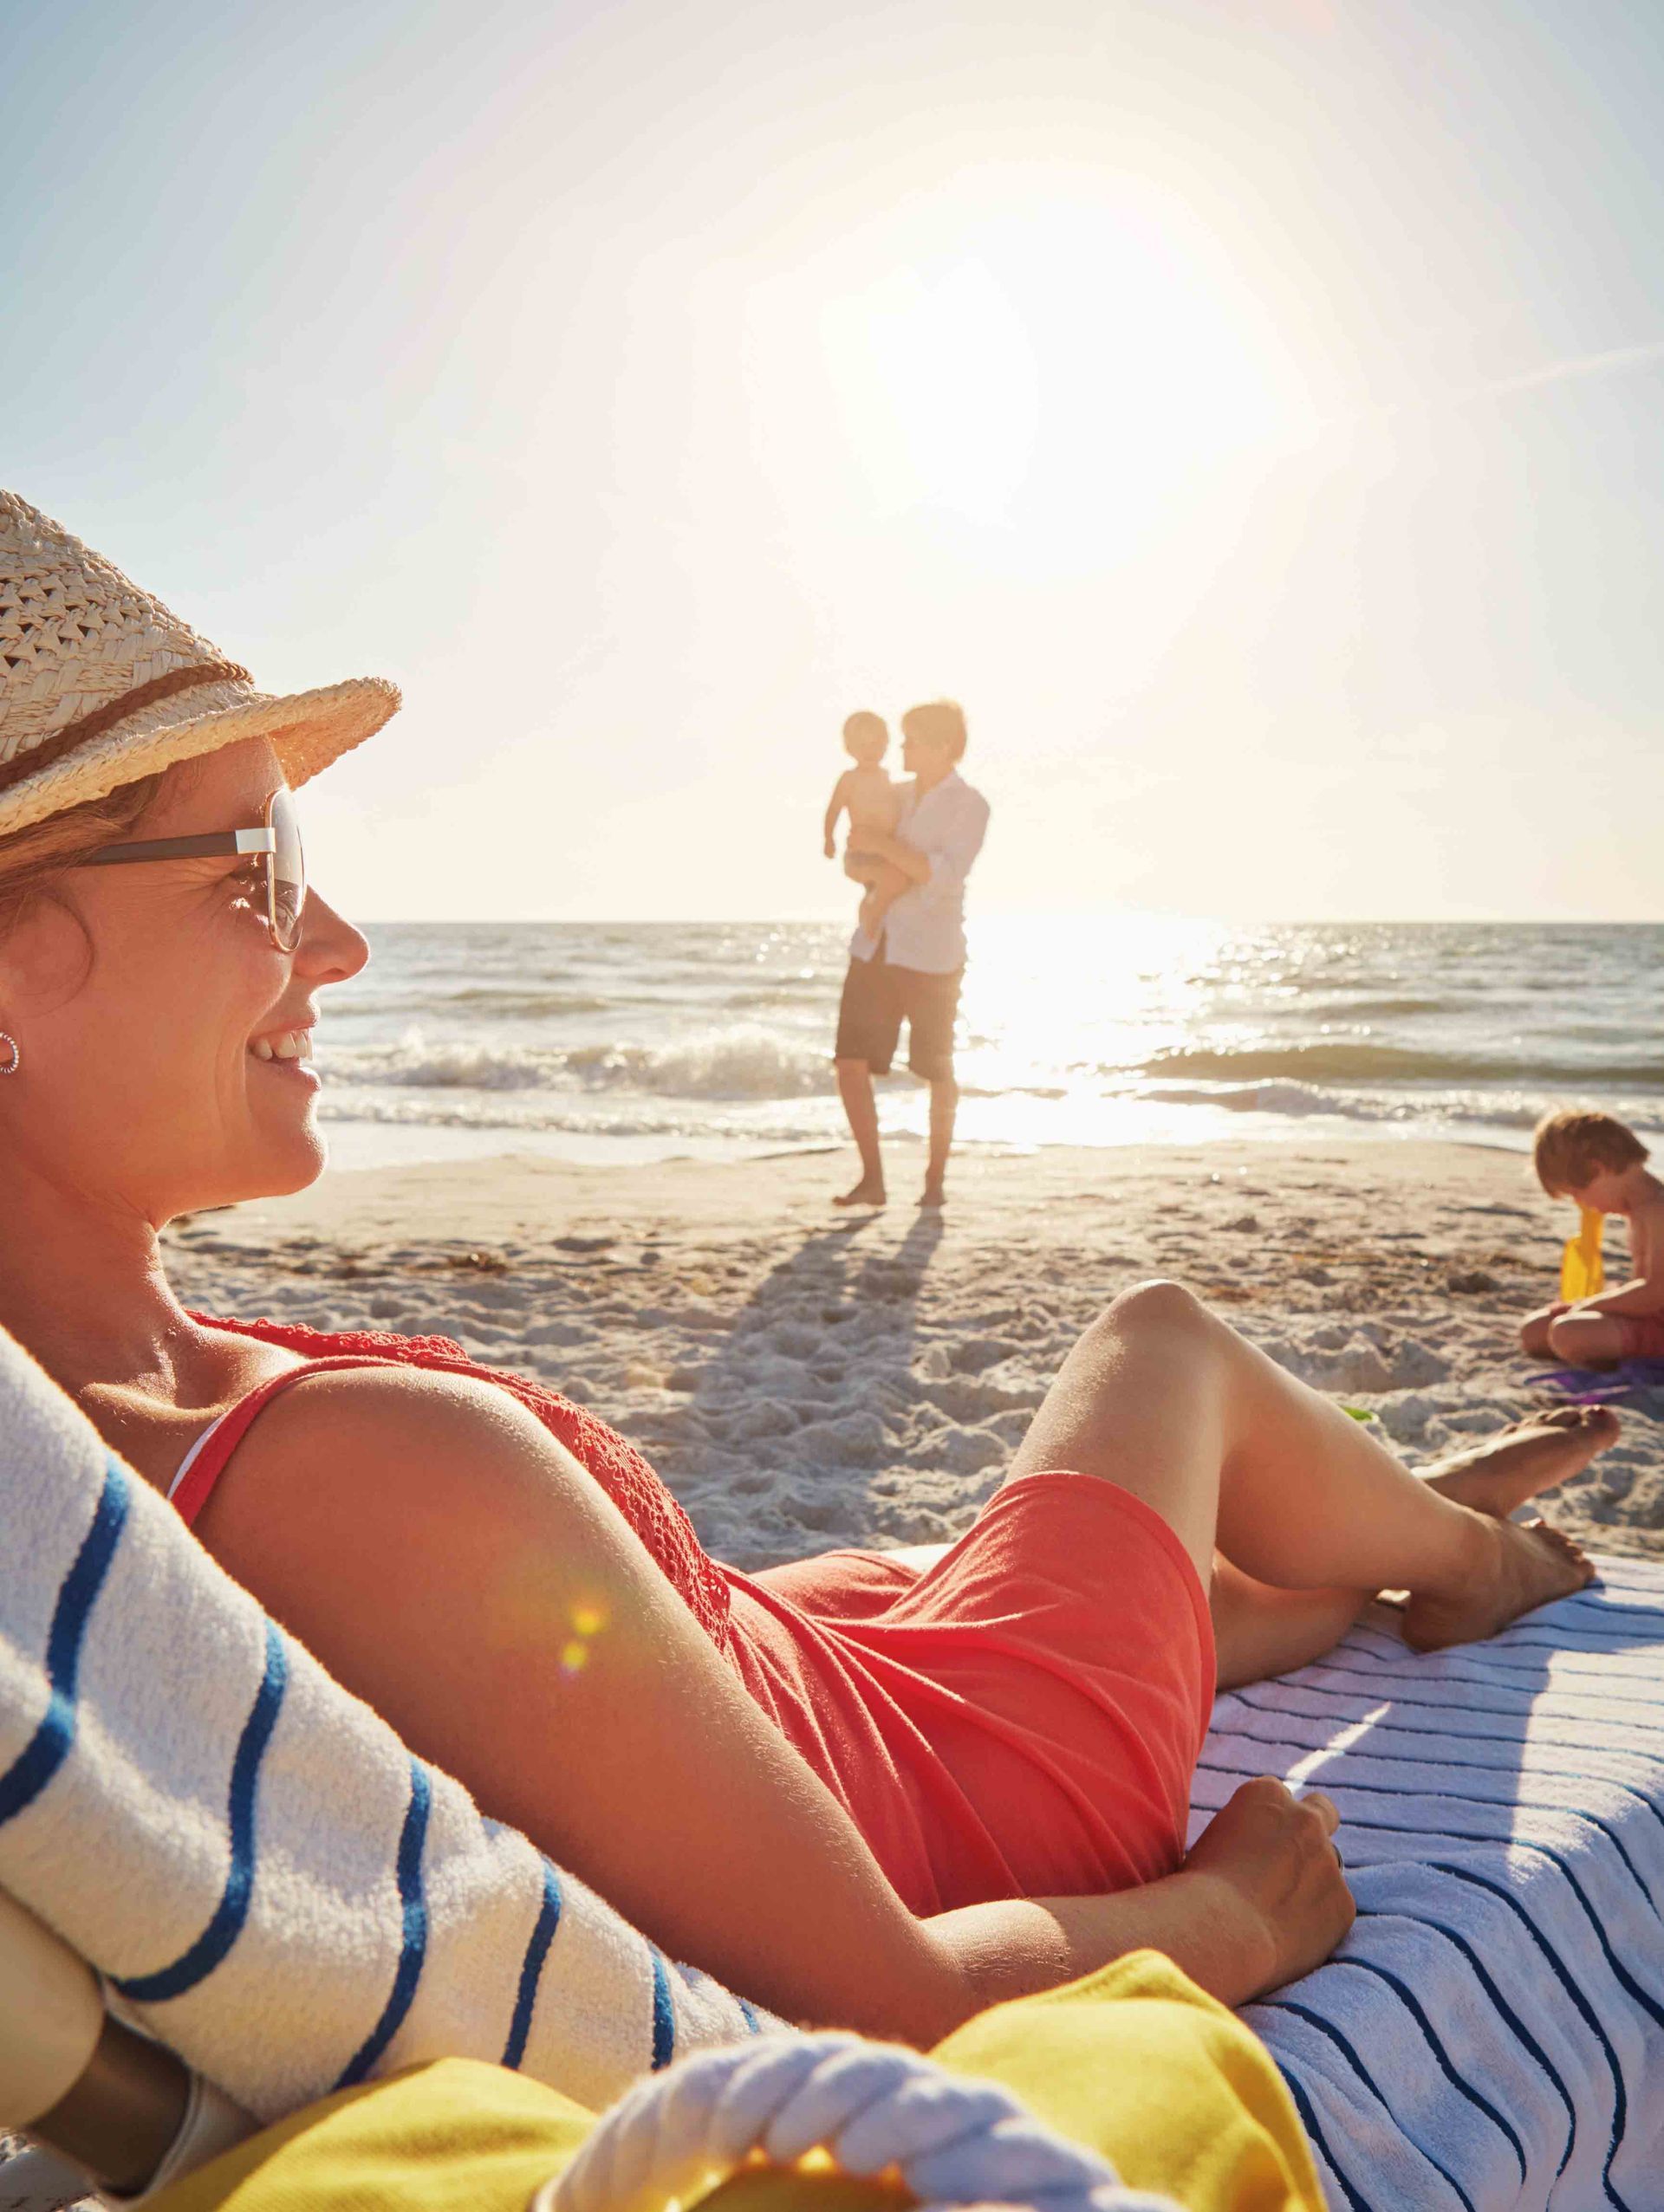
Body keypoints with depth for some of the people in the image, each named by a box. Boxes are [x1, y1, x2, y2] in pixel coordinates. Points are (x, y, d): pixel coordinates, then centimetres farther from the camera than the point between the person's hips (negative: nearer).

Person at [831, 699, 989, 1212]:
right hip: (875, 948, 6)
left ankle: (935, 1178, 21)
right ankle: (872, 1179, 4)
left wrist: (883, 846, -18)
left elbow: (945, 875, -20)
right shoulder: (901, 797, 14)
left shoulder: (970, 806, -6)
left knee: (937, 1073, 5)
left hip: (929, 956, -6)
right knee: (850, 1063, -4)